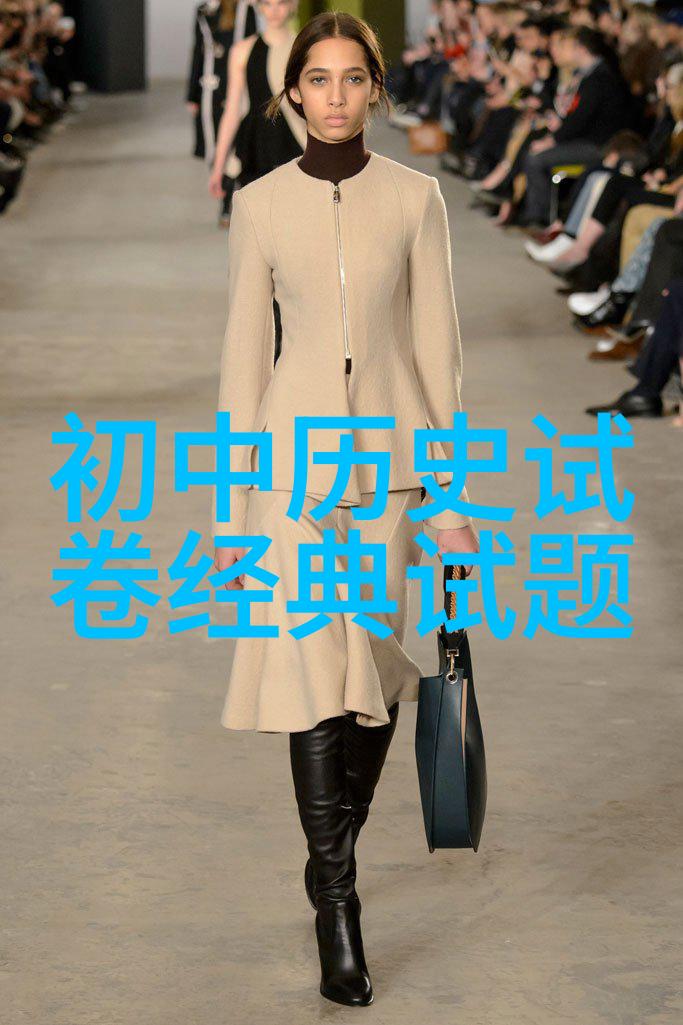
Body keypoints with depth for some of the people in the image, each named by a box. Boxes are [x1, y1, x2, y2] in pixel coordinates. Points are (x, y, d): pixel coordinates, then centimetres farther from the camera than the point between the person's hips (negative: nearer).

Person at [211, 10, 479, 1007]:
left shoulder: (414, 197, 2)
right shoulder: (259, 206, 2)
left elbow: (437, 344, 2)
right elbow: (245, 354, 5)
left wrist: (451, 487, -1)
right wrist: (232, 503, 3)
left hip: (393, 455, 1)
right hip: (299, 452, -1)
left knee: (379, 670, 6)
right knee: (315, 669, -9)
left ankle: (332, 855, 29)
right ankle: (338, 909, -6)